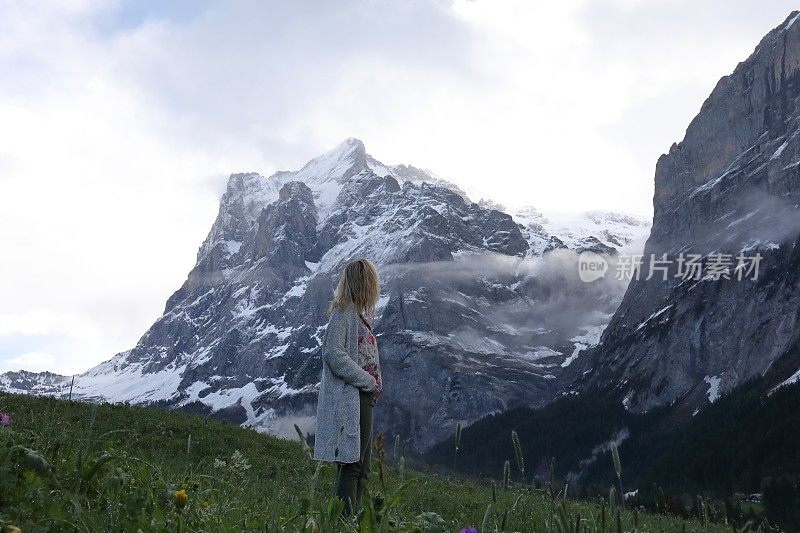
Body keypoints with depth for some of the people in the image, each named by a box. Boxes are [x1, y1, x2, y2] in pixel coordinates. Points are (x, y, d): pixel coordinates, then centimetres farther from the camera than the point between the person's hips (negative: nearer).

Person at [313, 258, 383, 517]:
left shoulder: (360, 313, 16)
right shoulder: (344, 312, -11)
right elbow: (334, 354, -20)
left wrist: (374, 385, 4)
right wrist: (369, 381, -15)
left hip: (364, 398, 10)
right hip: (349, 400, -10)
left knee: (361, 468, 13)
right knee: (351, 465, -8)